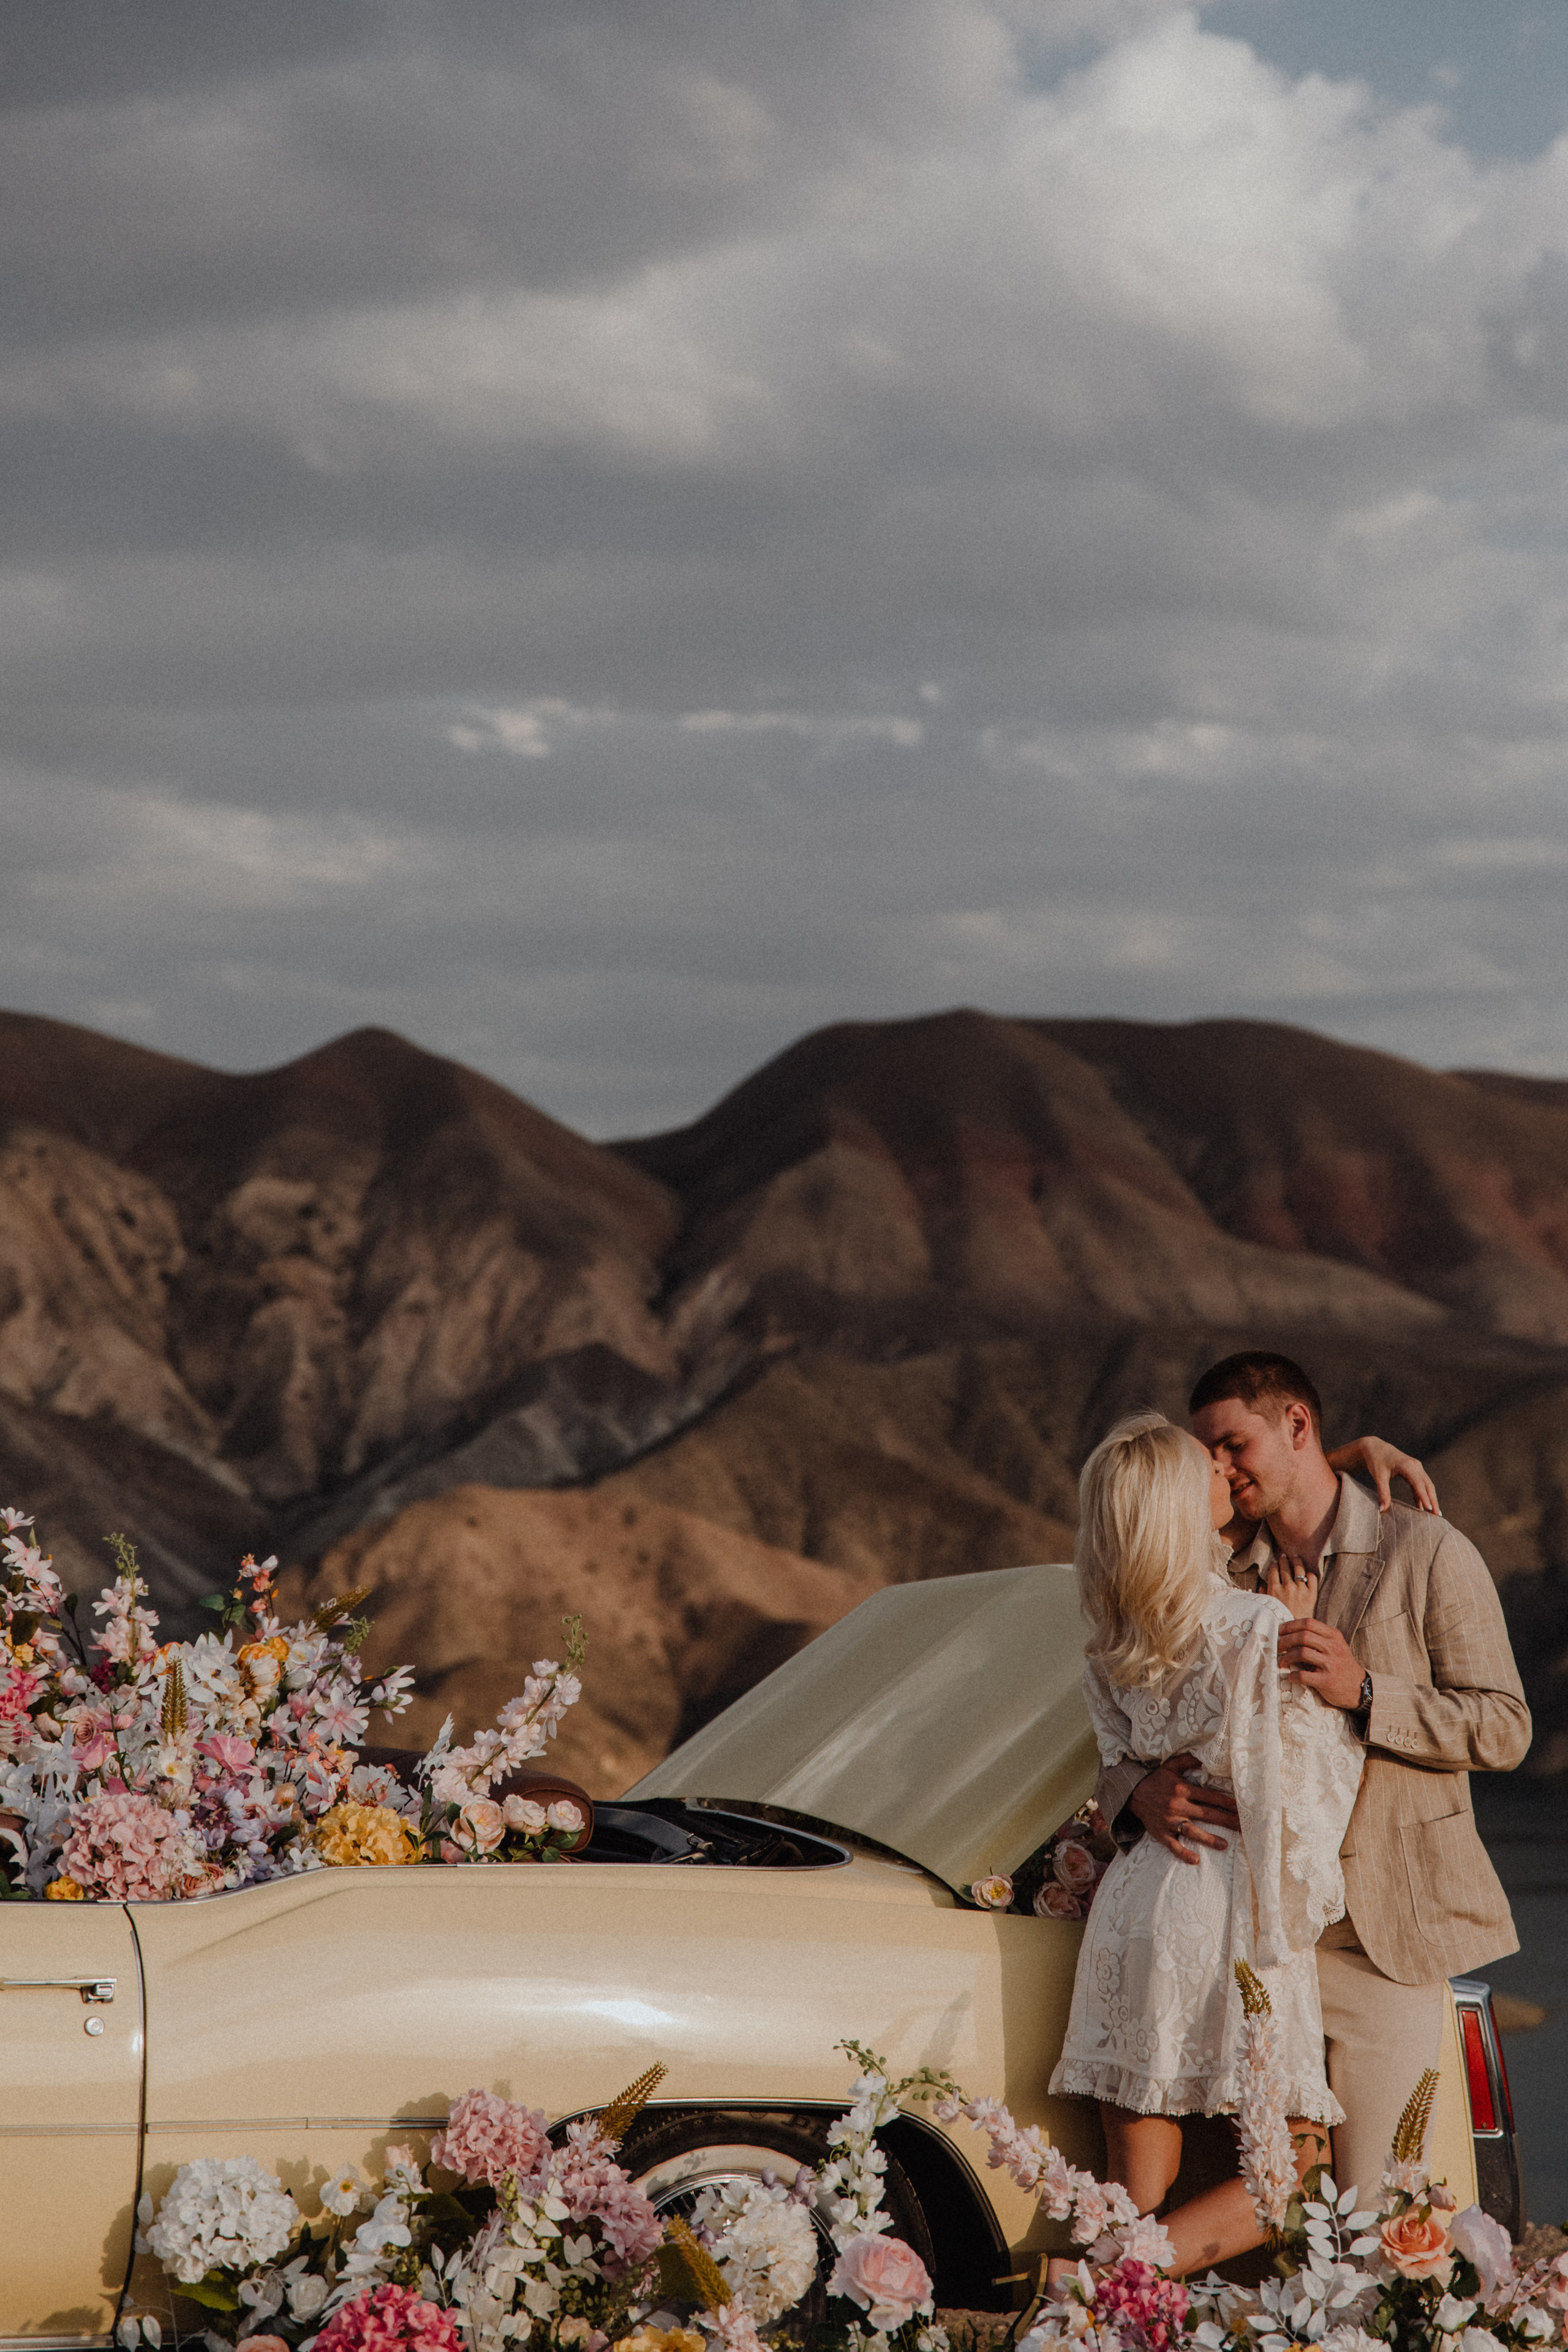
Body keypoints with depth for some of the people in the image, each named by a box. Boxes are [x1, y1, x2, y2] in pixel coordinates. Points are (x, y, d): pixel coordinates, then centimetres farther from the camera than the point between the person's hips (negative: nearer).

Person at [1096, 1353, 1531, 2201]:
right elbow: (1124, 1730, 11)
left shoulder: (1426, 1552, -1)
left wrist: (1364, 1692, -19)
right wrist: (1141, 1792, -14)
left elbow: (1503, 1730, -5)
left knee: (1372, 2207, -4)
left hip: (1383, 1939, -4)